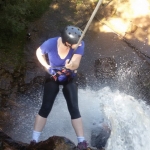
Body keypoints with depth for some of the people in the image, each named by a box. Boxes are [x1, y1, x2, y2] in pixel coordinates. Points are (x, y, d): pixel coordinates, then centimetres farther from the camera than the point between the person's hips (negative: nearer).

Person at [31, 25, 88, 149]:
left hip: (69, 79, 0)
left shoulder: (79, 45, -29)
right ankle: (34, 140, 5)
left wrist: (71, 65, -55)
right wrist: (47, 67, -18)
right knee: (45, 108, -5)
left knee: (74, 109, -8)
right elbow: (39, 52, -6)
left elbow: (76, 65, -32)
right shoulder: (51, 44, -29)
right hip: (53, 78, 0)